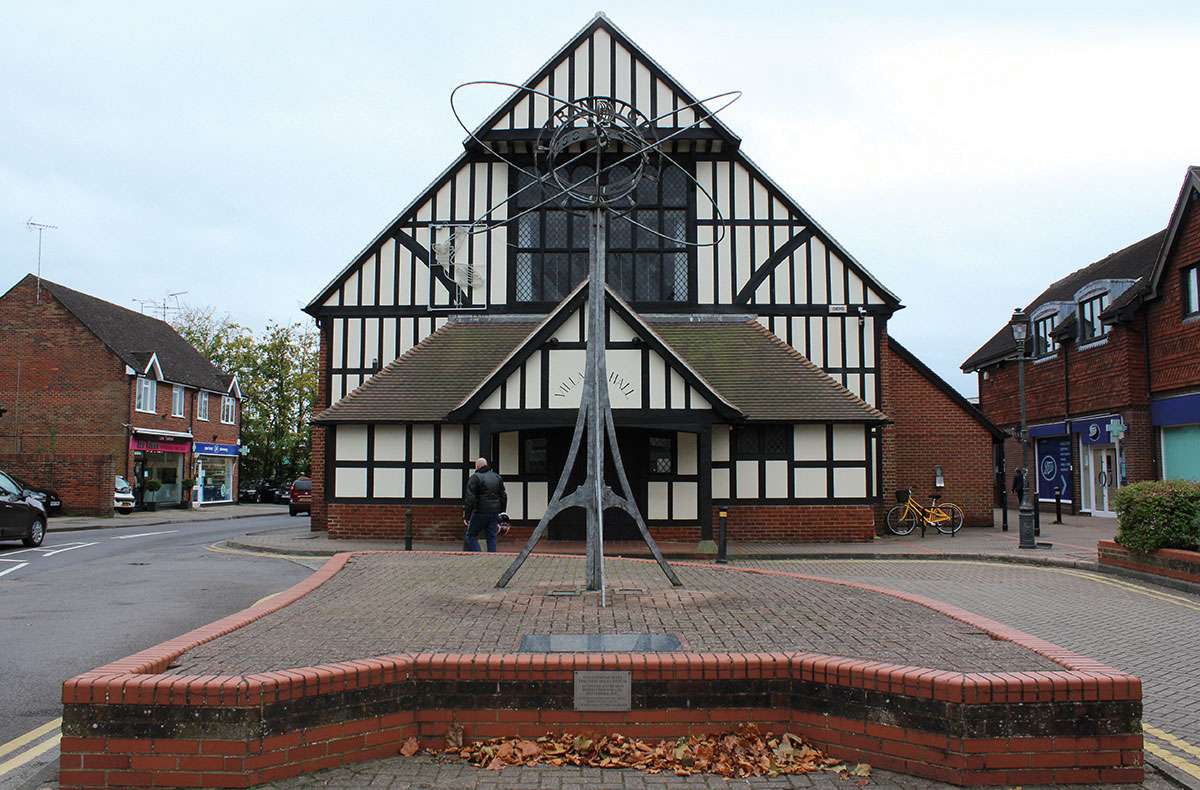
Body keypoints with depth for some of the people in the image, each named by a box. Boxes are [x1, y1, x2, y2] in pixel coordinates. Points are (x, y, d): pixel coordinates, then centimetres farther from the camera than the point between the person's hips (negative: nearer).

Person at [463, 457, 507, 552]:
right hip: (494, 513, 6)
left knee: (470, 536, 4)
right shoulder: (498, 477, 13)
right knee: (491, 537, 9)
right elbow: (503, 497, 16)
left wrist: (466, 516, -10)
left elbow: (470, 499, -12)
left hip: (480, 513, -5)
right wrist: (501, 514, 21)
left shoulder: (475, 478, -6)